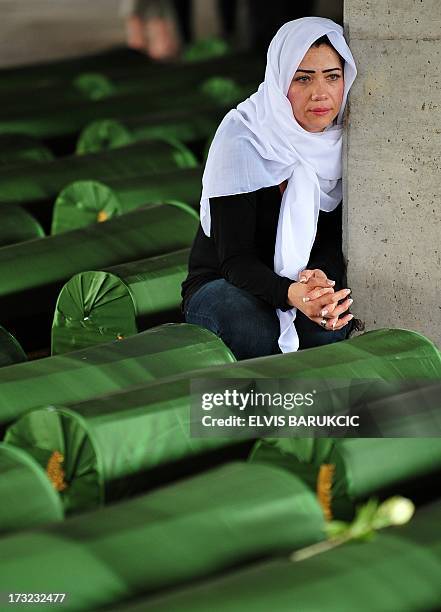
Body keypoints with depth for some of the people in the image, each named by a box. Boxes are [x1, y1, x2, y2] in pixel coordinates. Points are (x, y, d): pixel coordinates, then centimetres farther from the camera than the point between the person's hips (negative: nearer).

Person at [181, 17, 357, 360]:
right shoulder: (242, 137, -20)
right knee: (263, 335, -38)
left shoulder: (345, 136, -6)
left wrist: (320, 274, -29)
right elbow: (235, 258, -24)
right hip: (223, 286, -3)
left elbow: (340, 235, -3)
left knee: (332, 324, -33)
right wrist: (290, 293, -46)